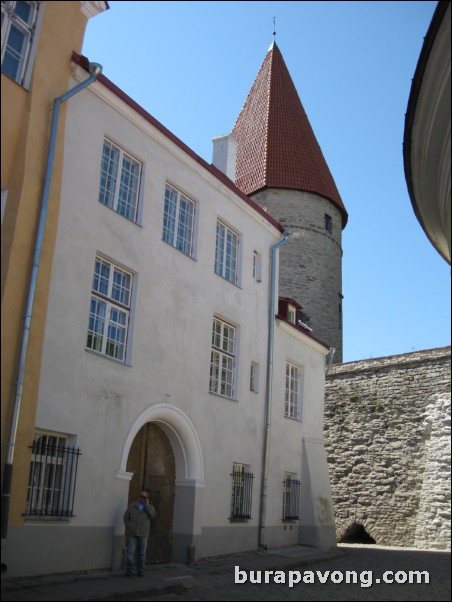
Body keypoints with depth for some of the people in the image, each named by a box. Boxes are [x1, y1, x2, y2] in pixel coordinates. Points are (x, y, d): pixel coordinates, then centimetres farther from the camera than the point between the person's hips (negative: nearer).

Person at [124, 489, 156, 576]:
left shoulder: (150, 507, 6)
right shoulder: (132, 506, 6)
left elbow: (152, 515, -14)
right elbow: (126, 517, 6)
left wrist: (147, 504, -12)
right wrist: (129, 528, -5)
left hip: (143, 534, 0)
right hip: (132, 533, 0)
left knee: (142, 553, 4)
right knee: (130, 552, -5)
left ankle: (140, 571, 14)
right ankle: (129, 570, 4)